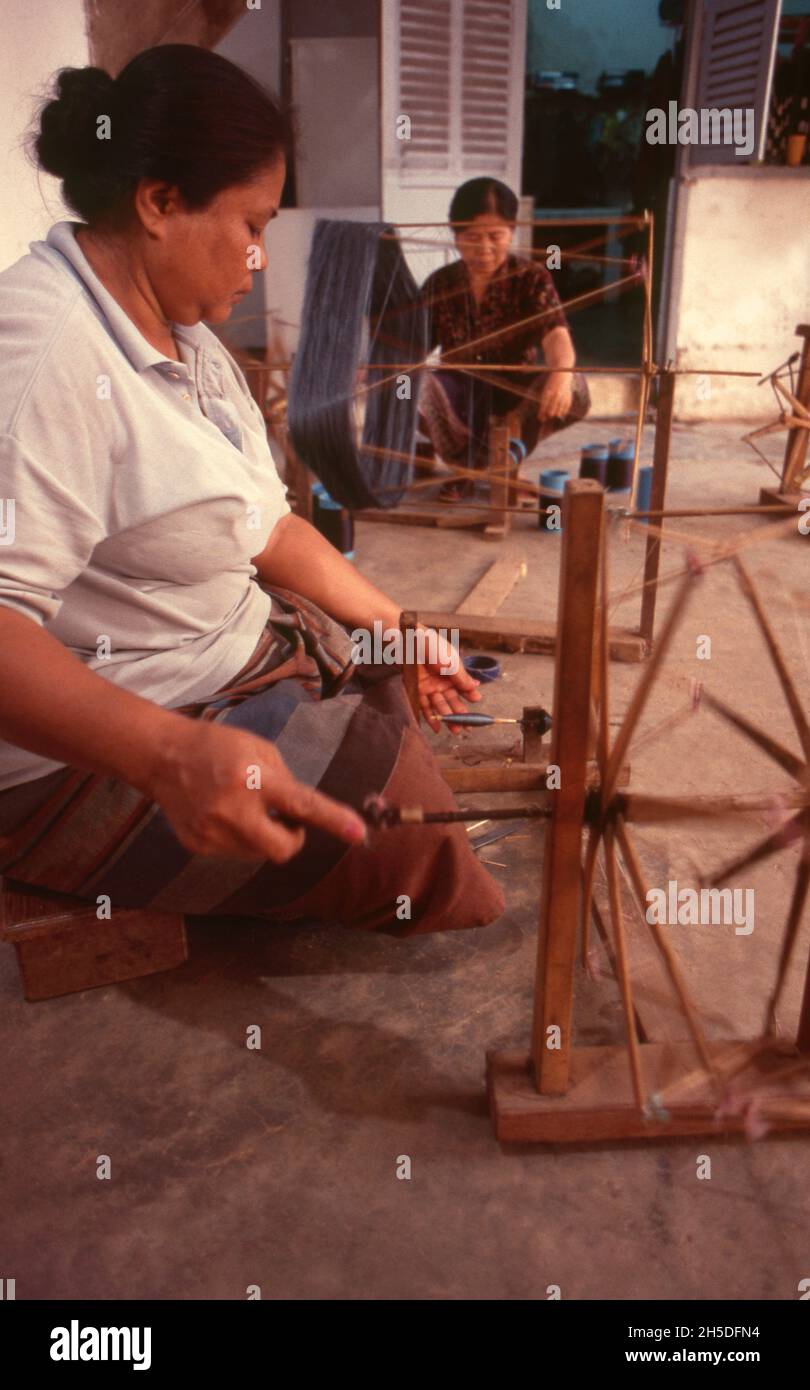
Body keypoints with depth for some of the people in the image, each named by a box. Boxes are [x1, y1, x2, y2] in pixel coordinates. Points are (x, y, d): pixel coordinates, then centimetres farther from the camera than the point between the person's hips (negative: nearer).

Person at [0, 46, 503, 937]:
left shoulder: (186, 339, 8)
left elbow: (265, 524, 10)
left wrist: (393, 624, 5)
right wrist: (171, 755, -48)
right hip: (96, 750, -10)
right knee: (407, 833, -11)